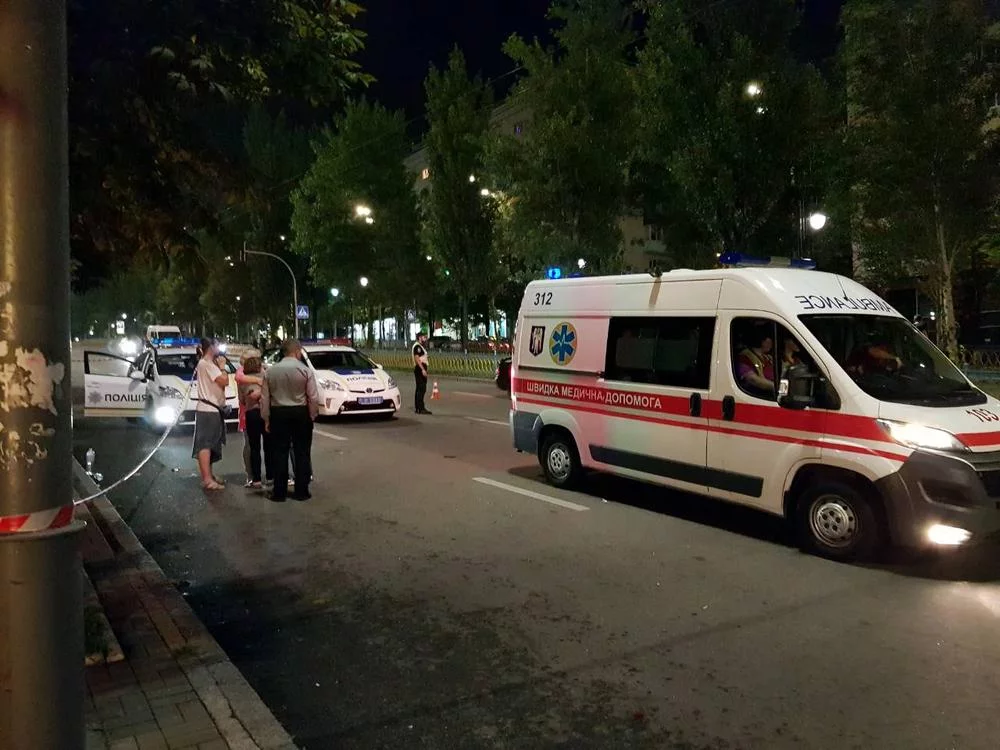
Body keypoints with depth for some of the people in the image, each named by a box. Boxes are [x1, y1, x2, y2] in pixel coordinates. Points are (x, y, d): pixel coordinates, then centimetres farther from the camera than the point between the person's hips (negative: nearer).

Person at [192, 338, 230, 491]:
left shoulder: (208, 364, 20)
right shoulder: (206, 364, -12)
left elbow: (220, 383, 16)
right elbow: (224, 381, -18)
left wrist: (219, 366, 11)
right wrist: (222, 367, -4)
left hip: (212, 409, 11)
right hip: (208, 410, -11)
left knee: (210, 445, 16)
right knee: (205, 444, -14)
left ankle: (208, 475, 23)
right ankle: (207, 480, -18)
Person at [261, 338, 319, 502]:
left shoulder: (270, 371, 0)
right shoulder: (305, 370, -9)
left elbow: (265, 399, 2)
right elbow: (313, 397, -9)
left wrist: (266, 419, 10)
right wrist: (312, 415, 3)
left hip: (278, 414, 2)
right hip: (300, 413, -2)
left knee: (279, 453, 8)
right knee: (302, 453, 7)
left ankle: (279, 492, 12)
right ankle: (301, 491, 11)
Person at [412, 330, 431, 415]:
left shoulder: (421, 346, 20)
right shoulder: (417, 346, -13)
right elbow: (417, 358, -22)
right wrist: (423, 369, -26)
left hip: (422, 369, 11)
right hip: (420, 369, -11)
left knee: (419, 389, 12)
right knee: (422, 389, -13)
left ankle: (417, 408, 17)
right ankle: (421, 408, -15)